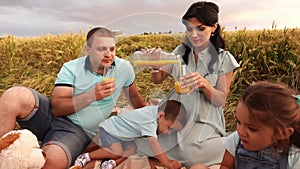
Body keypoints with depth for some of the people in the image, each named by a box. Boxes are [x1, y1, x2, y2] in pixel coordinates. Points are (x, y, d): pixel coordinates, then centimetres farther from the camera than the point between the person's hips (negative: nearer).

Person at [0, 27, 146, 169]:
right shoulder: (71, 69, -6)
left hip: (78, 131, -1)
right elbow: (56, 108, -14)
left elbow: (134, 95, 17)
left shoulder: (124, 68, -1)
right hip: (51, 115, 1)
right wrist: (92, 95, -25)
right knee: (16, 96, -29)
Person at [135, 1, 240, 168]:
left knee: (188, 151, -29)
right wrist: (155, 66, -18)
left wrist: (204, 84, -26)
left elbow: (221, 100, -5)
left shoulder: (224, 59, -5)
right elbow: (158, 80, 5)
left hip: (204, 117, -2)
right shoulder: (180, 51, 4)